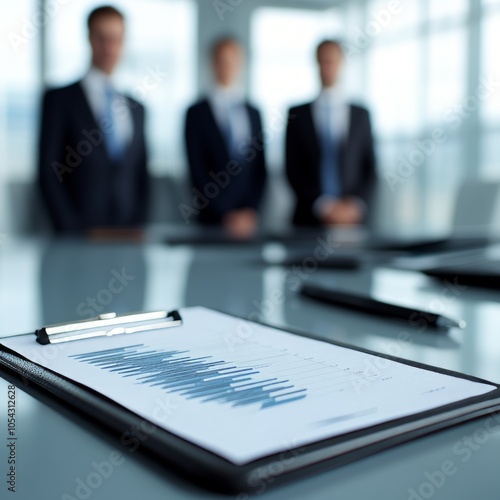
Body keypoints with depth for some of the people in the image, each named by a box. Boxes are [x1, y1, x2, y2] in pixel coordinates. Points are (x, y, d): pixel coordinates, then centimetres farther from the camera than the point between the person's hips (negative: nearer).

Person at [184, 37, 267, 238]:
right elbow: (198, 170, -6)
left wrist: (251, 211, -5)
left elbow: (260, 169, 8)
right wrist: (226, 214, -11)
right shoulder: (197, 113, 0)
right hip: (212, 220, -3)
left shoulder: (253, 113, 11)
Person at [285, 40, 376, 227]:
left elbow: (370, 169, 8)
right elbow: (293, 169, 0)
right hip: (309, 218, -1)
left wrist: (355, 205, -8)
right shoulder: (297, 114, 6)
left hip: (352, 217, 1)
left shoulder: (361, 115, 10)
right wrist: (321, 205, -11)